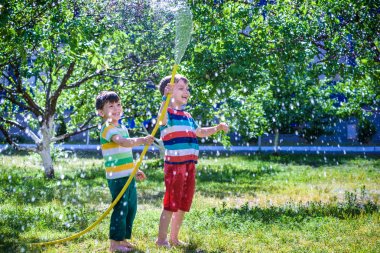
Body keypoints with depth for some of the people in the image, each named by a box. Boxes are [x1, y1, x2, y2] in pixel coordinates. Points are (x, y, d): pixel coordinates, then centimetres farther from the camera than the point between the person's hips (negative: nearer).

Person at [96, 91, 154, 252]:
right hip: (117, 177, -9)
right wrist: (141, 141, -48)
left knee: (131, 208, 13)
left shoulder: (122, 127, 16)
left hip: (128, 176, 9)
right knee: (121, 208, -7)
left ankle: (123, 239, 24)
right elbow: (123, 142, -34)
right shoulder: (108, 128, -14)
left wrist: (135, 169, 29)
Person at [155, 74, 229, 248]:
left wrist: (217, 128, 20)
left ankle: (174, 238, 24)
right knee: (171, 204, -4)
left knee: (183, 205, 13)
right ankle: (161, 239, 5)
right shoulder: (167, 113, -8)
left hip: (189, 166, 8)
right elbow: (162, 118, -34)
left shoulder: (187, 116, 17)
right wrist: (165, 98, -46)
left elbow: (200, 132, 33)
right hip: (174, 166, -8)